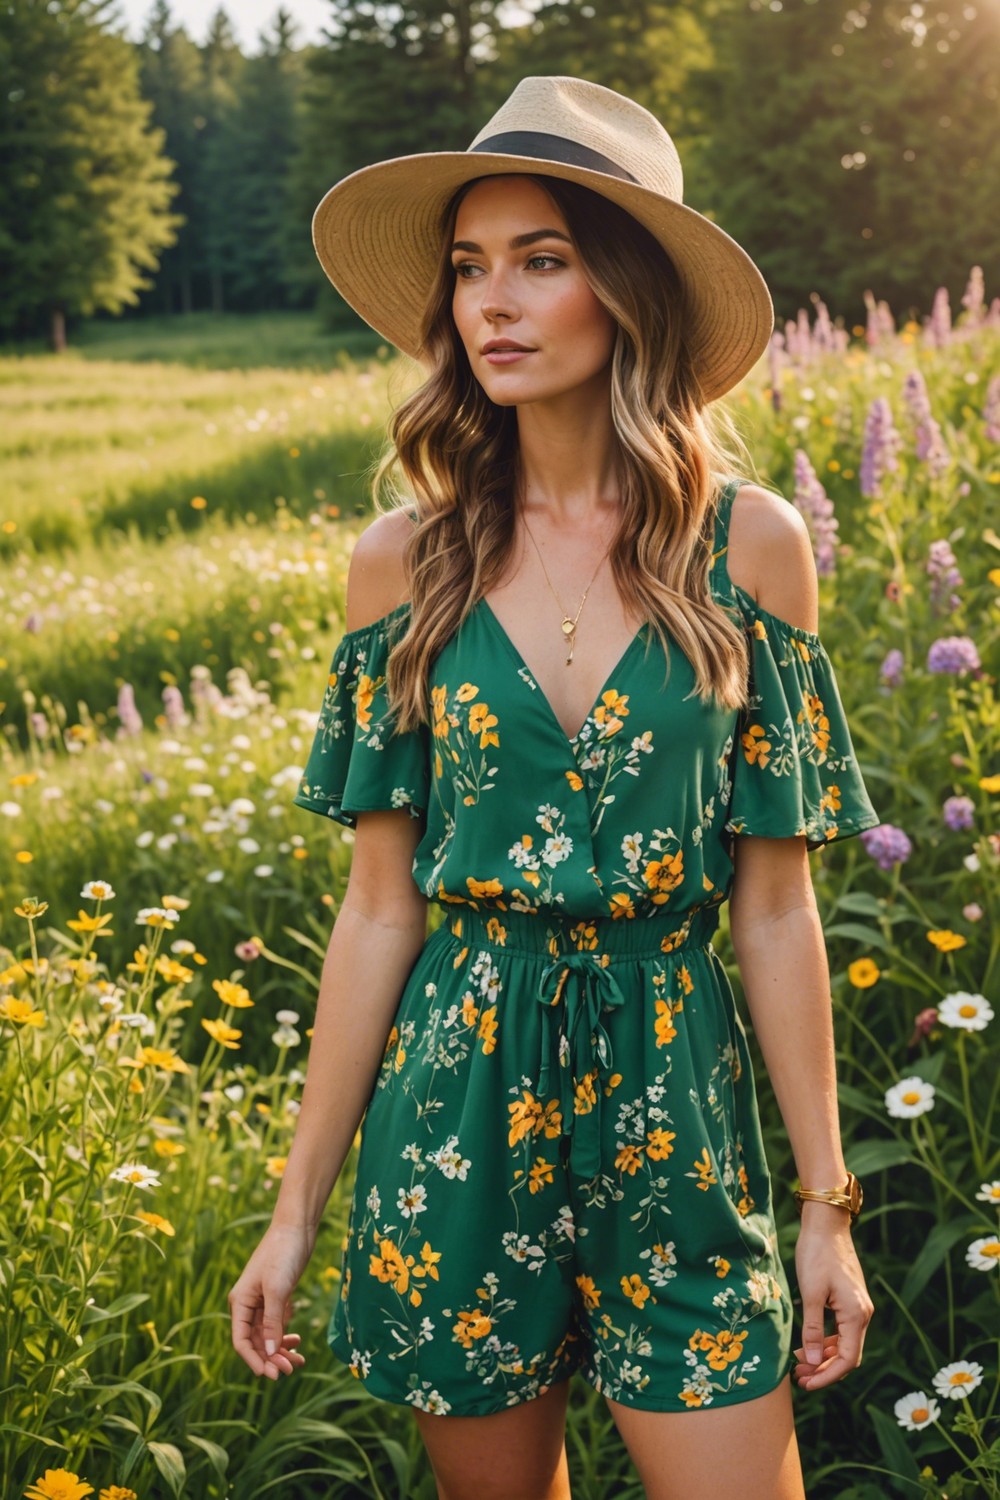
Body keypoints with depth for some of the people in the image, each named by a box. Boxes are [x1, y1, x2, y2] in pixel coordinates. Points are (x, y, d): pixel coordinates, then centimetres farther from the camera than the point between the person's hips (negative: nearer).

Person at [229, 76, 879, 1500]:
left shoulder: (748, 543, -4)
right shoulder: (405, 559, -2)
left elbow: (775, 908, -1)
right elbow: (378, 906, 1)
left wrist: (826, 1203, 1)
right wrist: (298, 1207, 3)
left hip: (674, 1100, -1)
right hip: (456, 1095, 1)